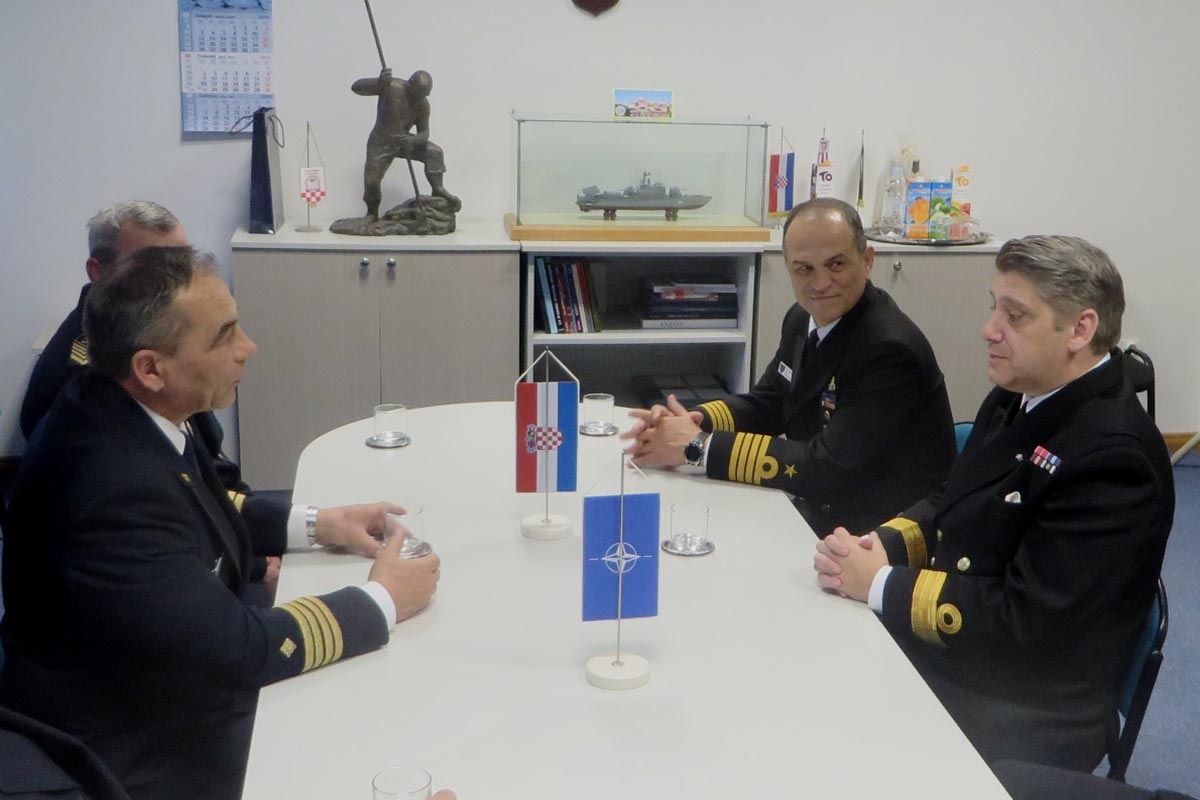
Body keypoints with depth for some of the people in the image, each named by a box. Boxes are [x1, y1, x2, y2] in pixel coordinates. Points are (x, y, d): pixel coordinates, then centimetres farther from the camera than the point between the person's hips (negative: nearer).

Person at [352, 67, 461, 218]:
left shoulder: (423, 104, -14)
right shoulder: (390, 87, -25)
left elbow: (424, 132, -9)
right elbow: (356, 87, -30)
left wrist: (413, 140, -35)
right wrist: (379, 82, -51)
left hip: (403, 140, 3)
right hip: (381, 143, -3)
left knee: (434, 152, -17)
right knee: (372, 180, -10)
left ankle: (438, 190, -10)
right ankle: (372, 214, 15)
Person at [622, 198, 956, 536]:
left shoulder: (889, 349, -25)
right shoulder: (805, 318, 1)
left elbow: (831, 467, -28)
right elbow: (765, 404, 12)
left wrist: (698, 446, -25)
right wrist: (693, 422, -10)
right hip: (815, 510, 8)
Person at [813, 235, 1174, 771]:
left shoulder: (1113, 456, -23)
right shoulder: (1018, 397, 5)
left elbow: (1025, 620, -25)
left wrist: (880, 585, -20)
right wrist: (884, 545, -6)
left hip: (1018, 720, -8)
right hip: (932, 652, 8)